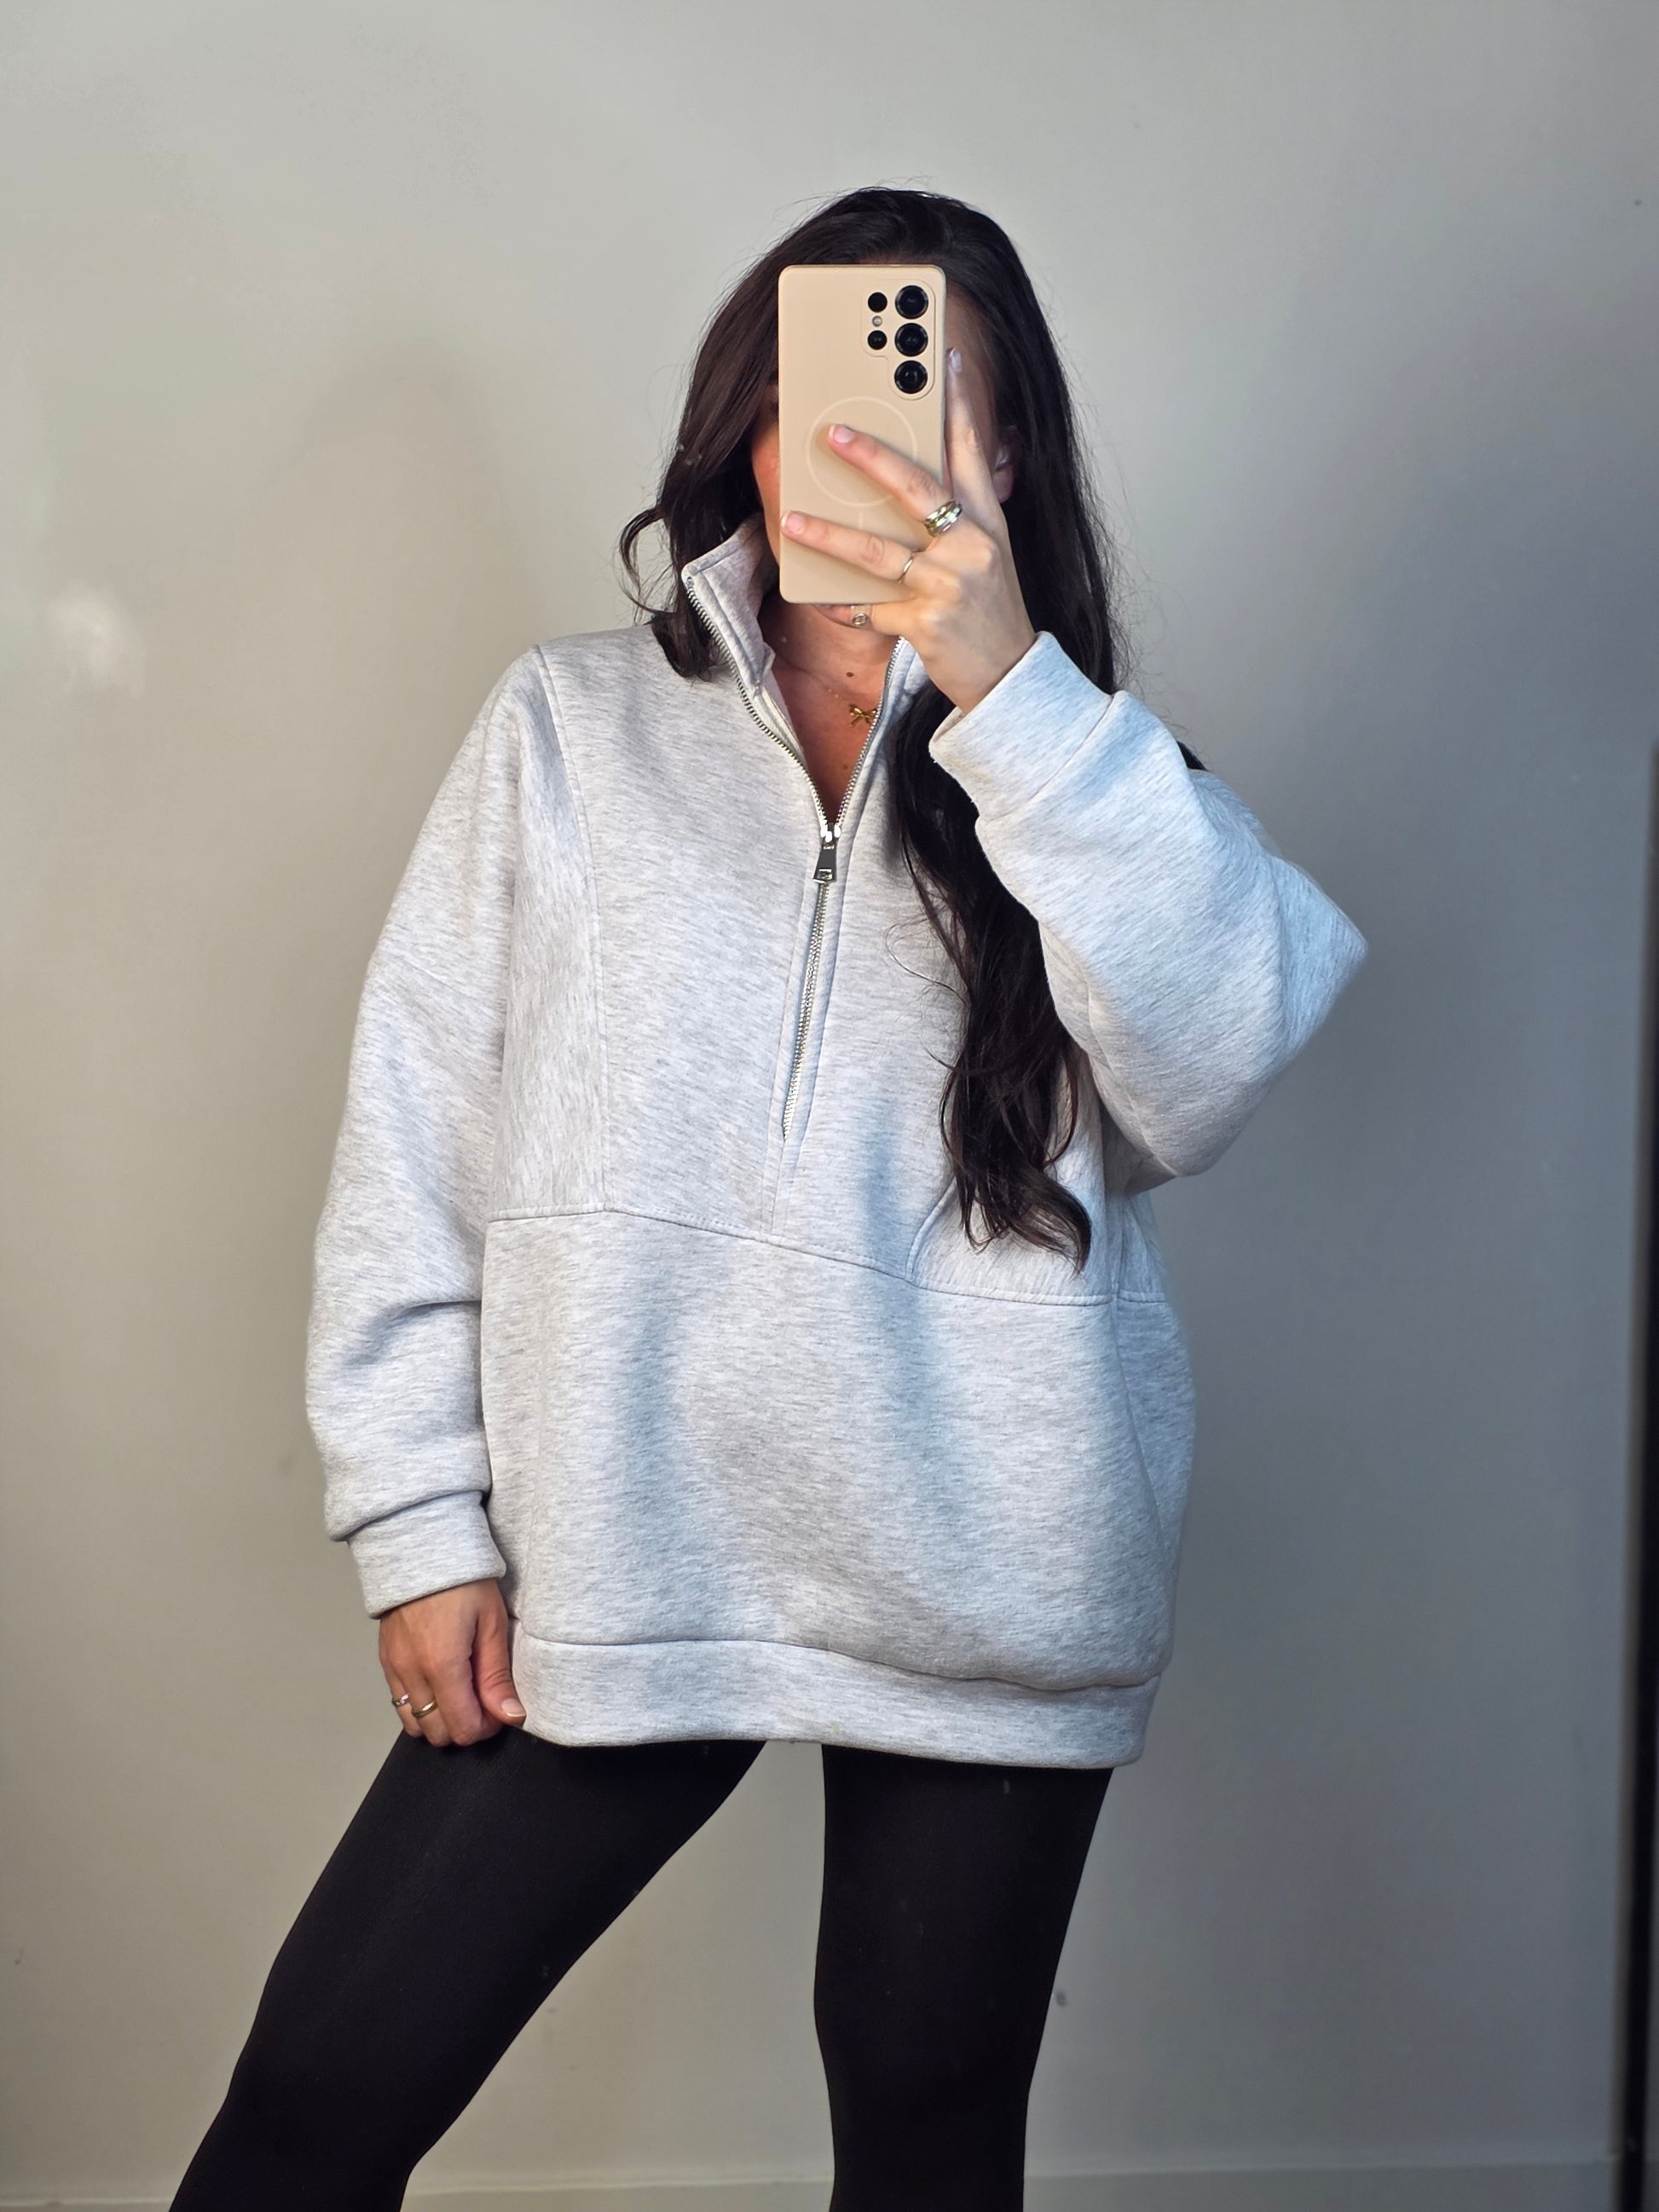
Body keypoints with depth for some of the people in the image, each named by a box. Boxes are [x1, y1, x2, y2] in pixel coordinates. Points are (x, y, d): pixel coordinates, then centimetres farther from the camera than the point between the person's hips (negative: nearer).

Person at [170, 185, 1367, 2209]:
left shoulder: (1079, 771, 5)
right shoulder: (567, 731, 4)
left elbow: (1215, 1063, -15)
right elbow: (413, 1145, 3)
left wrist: (1007, 693, -22)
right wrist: (420, 1519, -3)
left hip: (989, 1588, 1)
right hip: (612, 1565, 0)